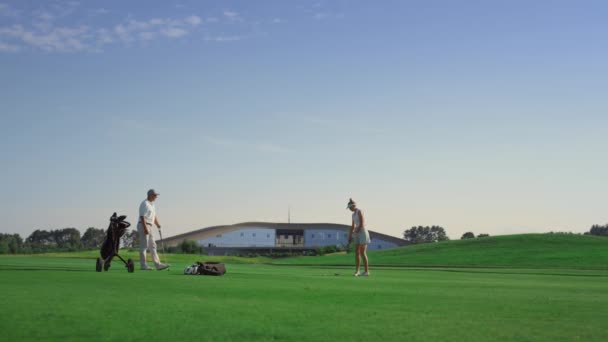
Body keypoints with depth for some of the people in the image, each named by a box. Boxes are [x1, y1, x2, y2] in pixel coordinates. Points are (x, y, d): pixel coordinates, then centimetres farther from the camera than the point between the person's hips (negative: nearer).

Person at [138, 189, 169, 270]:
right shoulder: (145, 204, -13)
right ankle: (143, 265, -1)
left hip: (149, 227, 10)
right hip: (143, 226, -10)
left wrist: (158, 224, 6)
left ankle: (158, 264, 7)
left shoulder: (152, 204, 18)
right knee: (144, 246, -5)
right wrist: (145, 228, -26)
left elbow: (154, 216, 21)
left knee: (152, 246, 7)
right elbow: (142, 217, -20)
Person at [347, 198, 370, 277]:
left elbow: (362, 224, -20)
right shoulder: (353, 214, 17)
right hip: (358, 234, 9)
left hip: (363, 233, -9)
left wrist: (355, 233, -15)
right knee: (357, 253, 5)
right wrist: (350, 236, 14)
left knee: (363, 253, -9)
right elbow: (353, 226, 20)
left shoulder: (359, 211, -13)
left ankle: (366, 271, -4)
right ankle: (357, 271, 9)